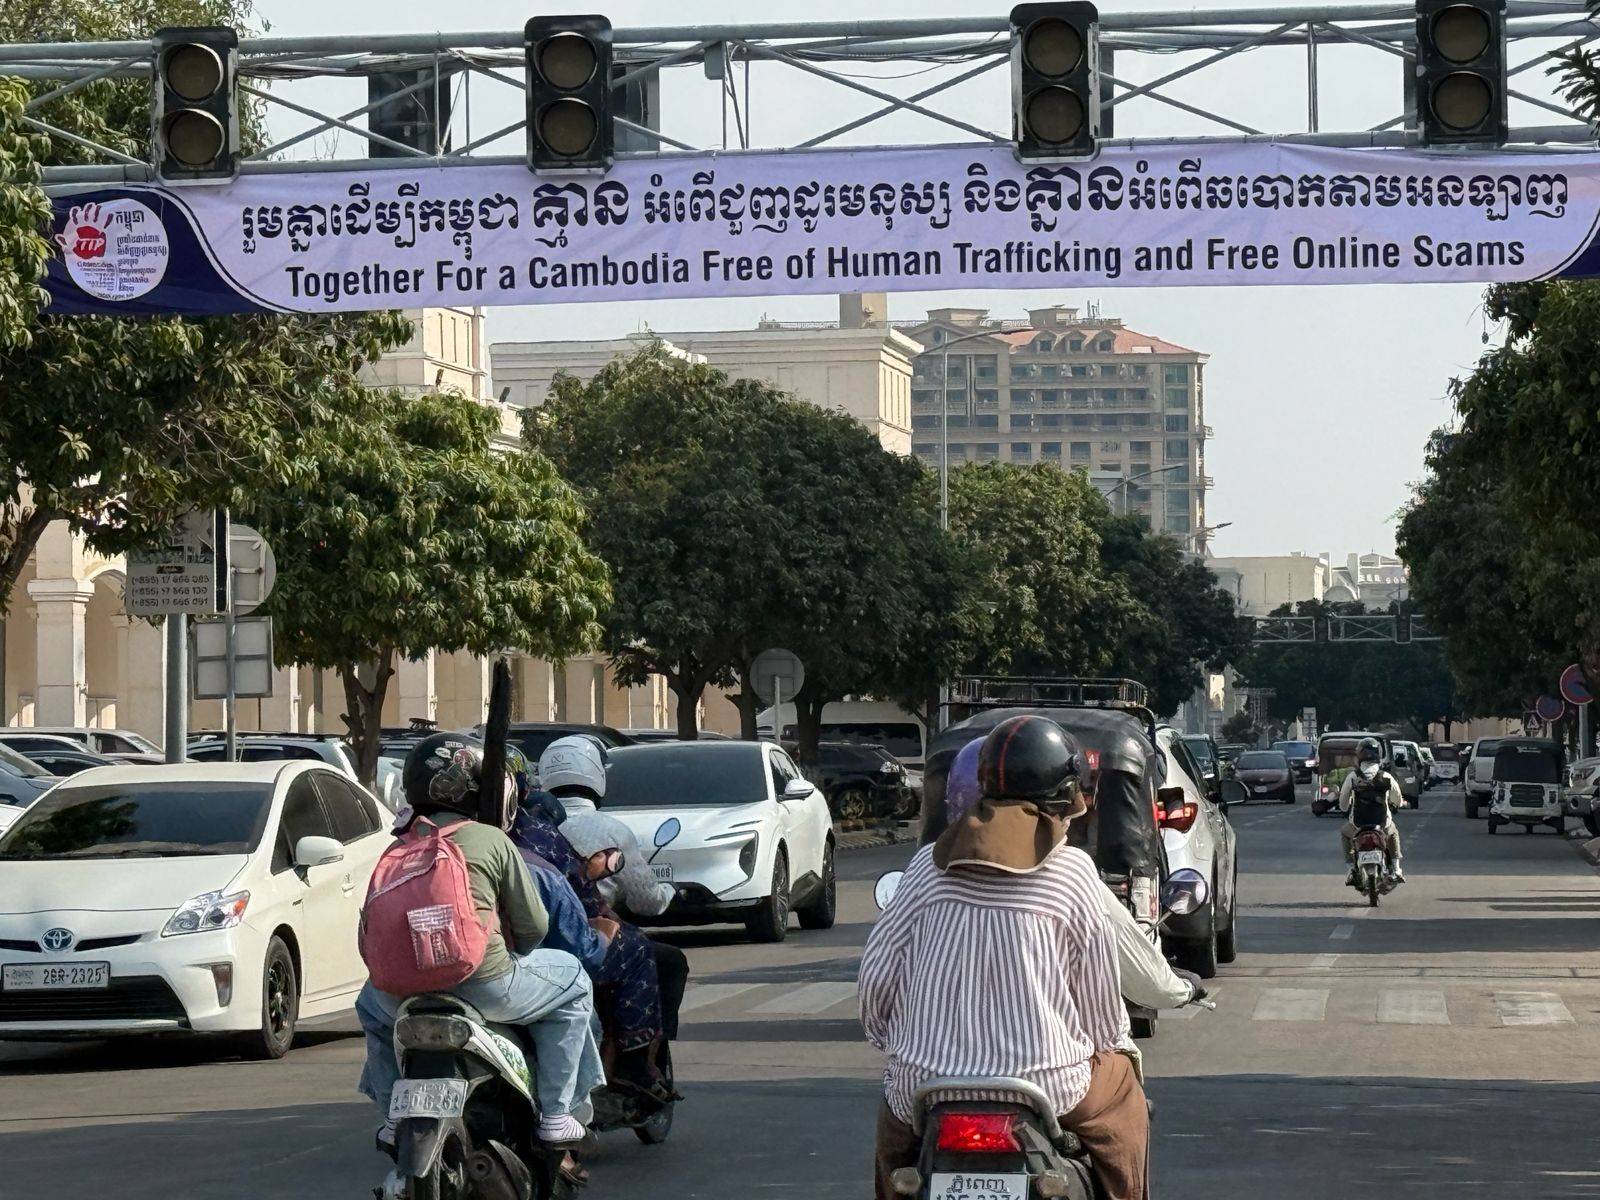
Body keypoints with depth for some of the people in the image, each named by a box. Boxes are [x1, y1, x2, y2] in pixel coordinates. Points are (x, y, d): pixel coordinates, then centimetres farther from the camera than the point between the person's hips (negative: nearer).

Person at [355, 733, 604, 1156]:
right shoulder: (493, 840, 5)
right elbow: (533, 924, 8)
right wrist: (509, 955, 30)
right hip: (485, 986, -4)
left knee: (373, 1003, 40)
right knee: (572, 983, 20)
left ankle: (395, 1120, 31)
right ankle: (557, 1114, 15)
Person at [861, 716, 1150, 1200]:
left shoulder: (931, 865, 1)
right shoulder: (1074, 872, -5)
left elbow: (877, 972, 3)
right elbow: (1099, 996, 0)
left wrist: (894, 1040, 22)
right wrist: (1111, 1041, 22)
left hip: (926, 1083, 2)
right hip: (1045, 1083, -2)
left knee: (894, 1110, 35)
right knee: (1120, 1089, 28)